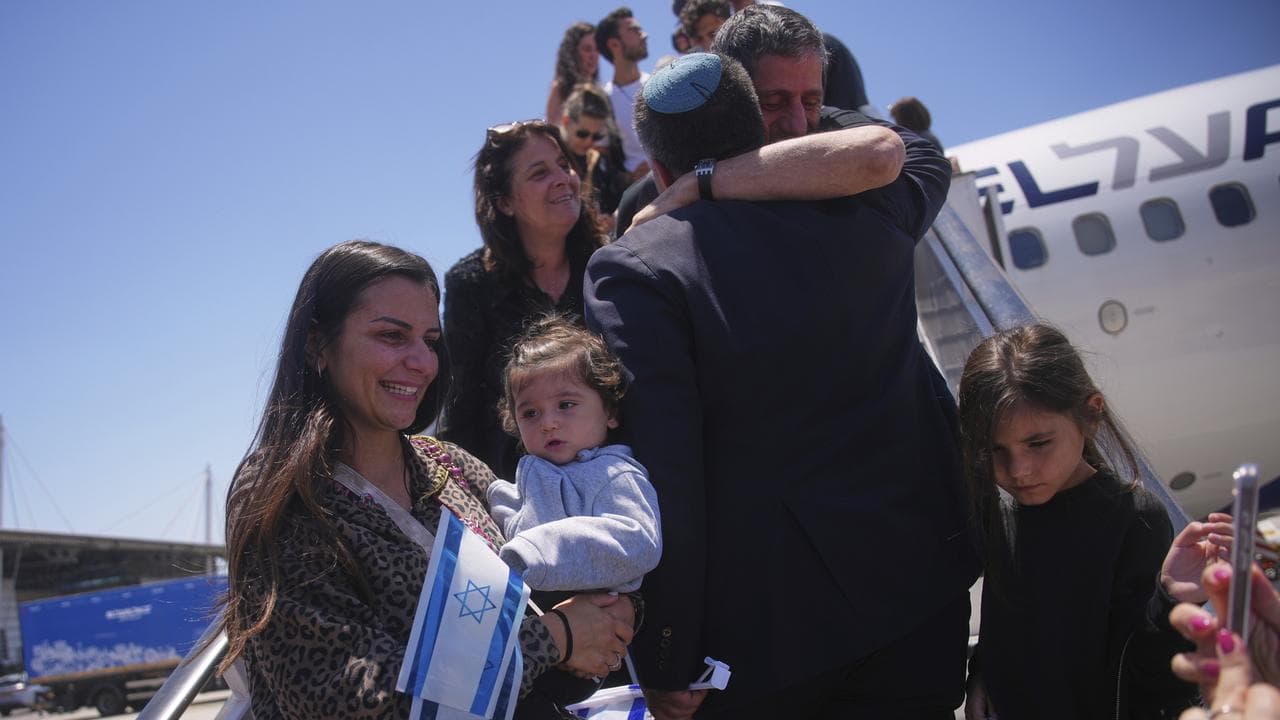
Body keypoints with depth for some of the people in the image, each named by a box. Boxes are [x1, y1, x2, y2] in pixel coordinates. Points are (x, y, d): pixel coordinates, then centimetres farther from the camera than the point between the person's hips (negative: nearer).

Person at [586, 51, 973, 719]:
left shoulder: (631, 270, -15)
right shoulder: (863, 210, -2)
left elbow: (659, 479, -20)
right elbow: (920, 156, 25)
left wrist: (665, 666, -12)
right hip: (921, 590, 4)